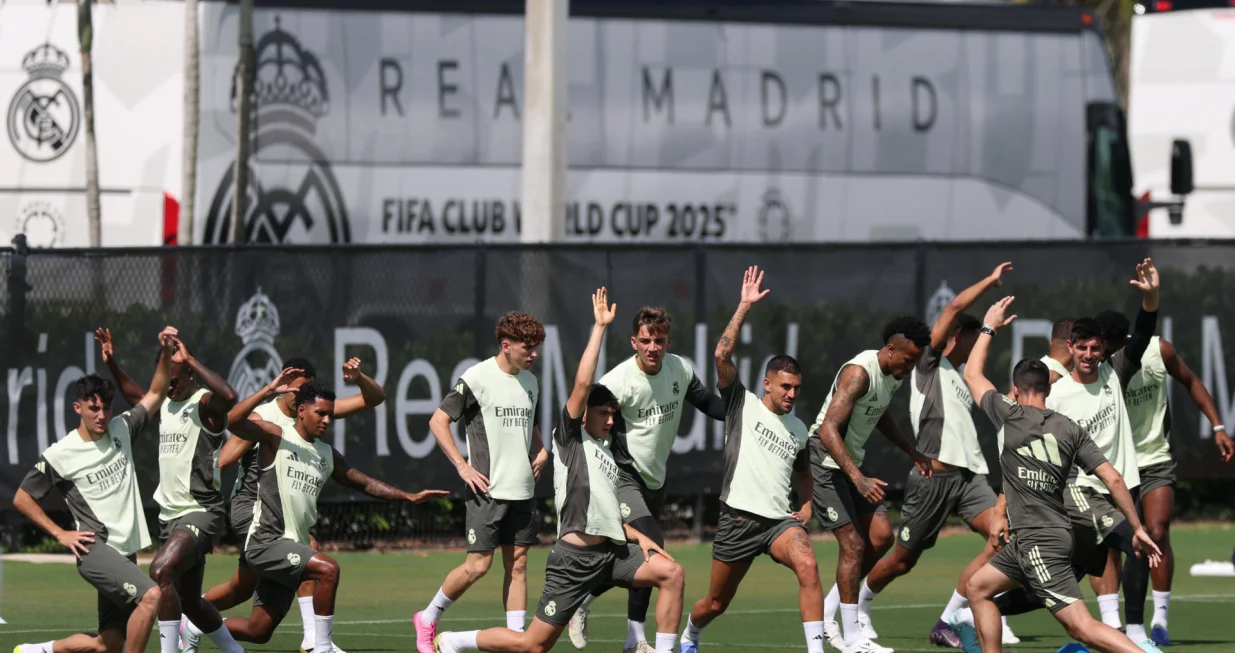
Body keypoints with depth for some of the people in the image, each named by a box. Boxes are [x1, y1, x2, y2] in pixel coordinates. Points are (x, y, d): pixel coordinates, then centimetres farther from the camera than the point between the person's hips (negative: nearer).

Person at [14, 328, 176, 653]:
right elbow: (22, 499, 3)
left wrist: (166, 353, 1)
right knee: (151, 595, -30)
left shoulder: (120, 430, 8)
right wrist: (60, 534, -3)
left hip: (126, 550, 7)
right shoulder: (59, 455, -6)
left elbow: (155, 394, 16)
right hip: (95, 549, -7)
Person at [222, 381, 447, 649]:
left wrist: (410, 496, 14)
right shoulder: (276, 437, -6)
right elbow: (232, 420, -19)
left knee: (258, 632, 7)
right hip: (266, 542, -8)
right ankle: (321, 647, -18)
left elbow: (365, 483, 23)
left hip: (292, 546, 8)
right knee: (328, 569, -27)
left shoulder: (327, 455, 14)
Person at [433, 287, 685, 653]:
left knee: (671, 573, -13)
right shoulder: (570, 438, 3)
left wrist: (639, 537, 11)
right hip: (575, 557, -7)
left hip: (611, 551, 7)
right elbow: (582, 385, -10)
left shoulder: (607, 456, 25)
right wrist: (600, 328, -8)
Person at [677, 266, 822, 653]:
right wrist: (745, 307, -17)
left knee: (807, 565, -29)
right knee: (716, 603, 9)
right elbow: (722, 355, -13)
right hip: (738, 518, -3)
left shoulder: (798, 430, 15)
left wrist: (807, 507, 15)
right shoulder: (743, 404, 2)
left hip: (779, 520, 3)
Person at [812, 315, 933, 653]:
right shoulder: (859, 373, -26)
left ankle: (828, 613, 12)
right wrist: (859, 479, -40)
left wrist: (913, 453, 21)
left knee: (881, 536, 3)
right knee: (853, 543, -11)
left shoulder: (894, 375, 3)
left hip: (851, 462, 9)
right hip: (825, 459, -9)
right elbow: (829, 431, -33)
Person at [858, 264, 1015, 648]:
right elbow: (956, 307, -7)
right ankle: (861, 605, 32)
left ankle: (947, 623, -12)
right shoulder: (930, 363, 3)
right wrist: (991, 281, 0)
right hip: (934, 475, -7)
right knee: (904, 560, 1)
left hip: (968, 475, 7)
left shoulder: (961, 380, 25)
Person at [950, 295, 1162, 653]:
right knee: (978, 586, 22)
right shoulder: (1071, 429, 7)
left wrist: (989, 329, 21)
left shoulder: (1012, 416, -7)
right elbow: (1113, 479, 2)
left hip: (1037, 541, -8)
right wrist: (1138, 529, 8)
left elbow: (972, 375, 9)